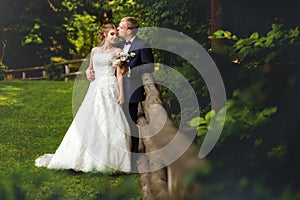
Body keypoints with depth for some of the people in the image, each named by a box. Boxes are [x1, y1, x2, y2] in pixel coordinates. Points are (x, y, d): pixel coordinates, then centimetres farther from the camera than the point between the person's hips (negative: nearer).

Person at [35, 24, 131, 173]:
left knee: (109, 124, -9)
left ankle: (111, 161, -2)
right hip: (94, 89, 4)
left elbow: (119, 74, -1)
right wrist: (88, 73, 1)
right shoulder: (94, 51, 15)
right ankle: (85, 157, 10)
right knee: (87, 123, 2)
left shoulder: (117, 51, 5)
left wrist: (121, 93, -10)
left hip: (110, 90, -4)